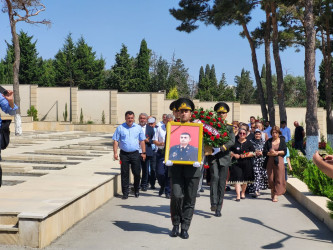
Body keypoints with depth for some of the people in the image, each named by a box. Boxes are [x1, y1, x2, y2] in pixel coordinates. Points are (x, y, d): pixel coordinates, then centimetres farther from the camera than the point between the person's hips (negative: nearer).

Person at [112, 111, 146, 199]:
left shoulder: (138, 128, 8)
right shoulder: (120, 128, 4)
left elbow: (142, 141, 12)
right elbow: (116, 141, 3)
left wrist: (143, 152, 5)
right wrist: (115, 153, -5)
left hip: (135, 154, 1)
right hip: (124, 154, -1)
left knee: (136, 173, 2)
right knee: (124, 174, 1)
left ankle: (136, 191, 20)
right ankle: (125, 193, 9)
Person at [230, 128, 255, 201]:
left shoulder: (248, 143, 3)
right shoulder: (234, 142, 4)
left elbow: (252, 153, -1)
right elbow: (229, 151, 9)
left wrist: (245, 155, -15)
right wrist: (234, 155, -10)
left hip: (246, 163, 1)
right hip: (236, 163, -1)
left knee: (245, 179, 12)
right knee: (237, 179, -10)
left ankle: (243, 193, 33)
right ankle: (238, 195, -11)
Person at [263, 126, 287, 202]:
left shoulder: (282, 141, 8)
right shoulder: (268, 141, 9)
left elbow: (285, 151, 2)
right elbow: (264, 152, 1)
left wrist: (277, 152, -11)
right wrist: (270, 153, -15)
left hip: (279, 161, -1)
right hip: (270, 162, 1)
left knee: (278, 178, -7)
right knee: (271, 178, 1)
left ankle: (275, 195, -6)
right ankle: (272, 192, 20)